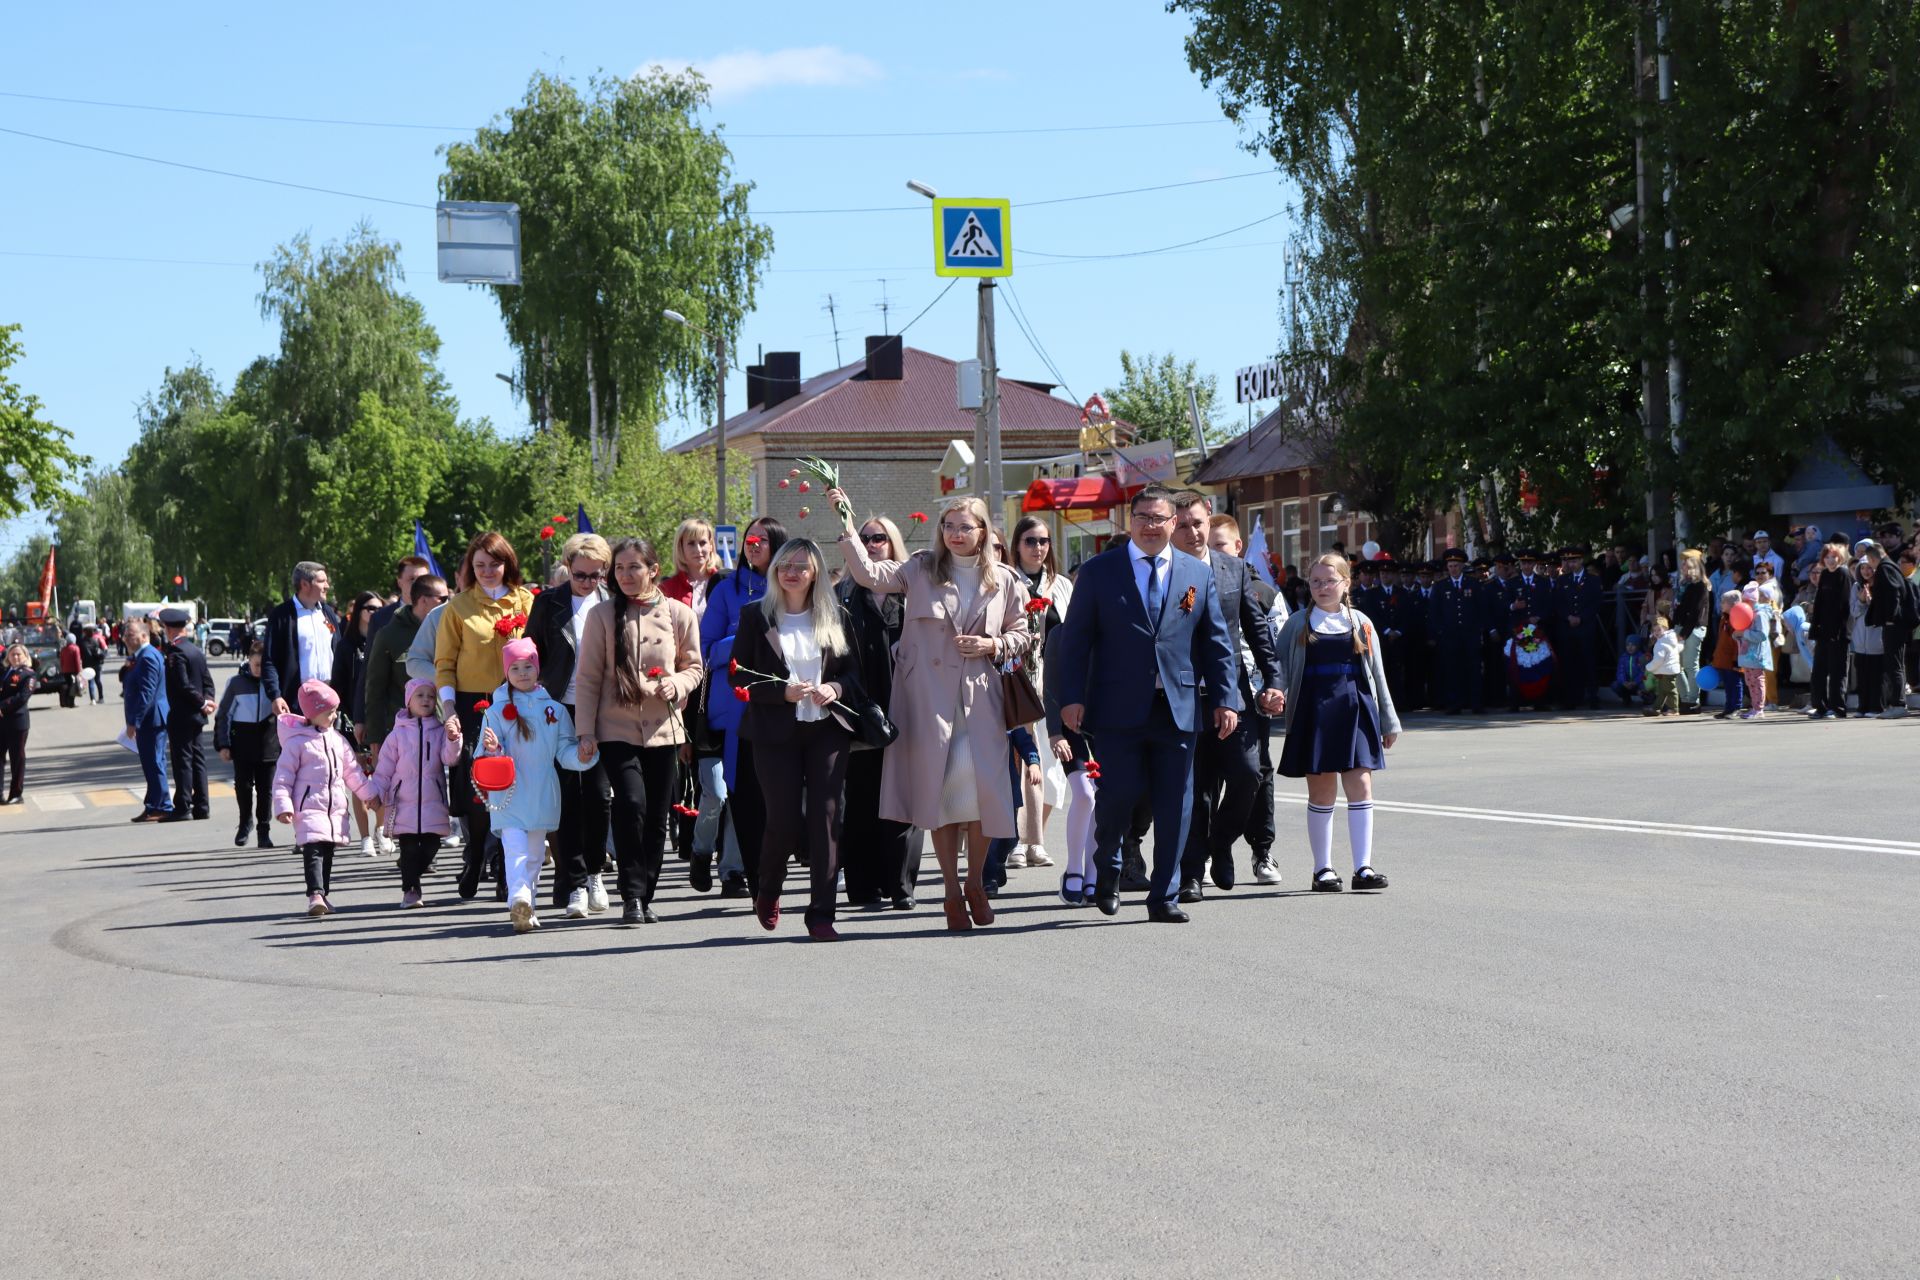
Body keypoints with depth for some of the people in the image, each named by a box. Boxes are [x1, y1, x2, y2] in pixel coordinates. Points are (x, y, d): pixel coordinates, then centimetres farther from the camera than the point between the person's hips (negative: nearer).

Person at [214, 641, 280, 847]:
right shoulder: (237, 682, 0)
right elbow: (223, 714, 6)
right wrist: (222, 744, 1)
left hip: (268, 741, 0)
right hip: (242, 741, 0)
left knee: (266, 787, 2)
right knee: (243, 785, 5)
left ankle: (263, 829, 12)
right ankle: (246, 821, 28)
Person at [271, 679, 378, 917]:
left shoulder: (337, 740, 12)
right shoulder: (297, 742, -7)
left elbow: (352, 771, 21)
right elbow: (283, 776, -8)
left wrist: (370, 792, 21)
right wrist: (283, 806, -16)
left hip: (336, 807, 7)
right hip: (309, 806, -6)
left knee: (328, 852, 10)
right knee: (313, 850, -18)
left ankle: (323, 894, 18)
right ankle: (315, 895, -27)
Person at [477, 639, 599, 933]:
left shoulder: (554, 708, 7)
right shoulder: (497, 710, 0)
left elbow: (564, 751, 6)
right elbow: (485, 754, -3)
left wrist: (582, 755, -14)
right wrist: (492, 749, -25)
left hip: (542, 795, 4)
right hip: (510, 795, -3)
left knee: (534, 853, 10)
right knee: (515, 846, -18)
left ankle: (524, 908, 19)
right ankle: (519, 899, -33)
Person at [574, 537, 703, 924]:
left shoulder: (679, 614, 2)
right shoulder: (602, 616, 0)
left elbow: (693, 667, 12)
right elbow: (588, 678, 2)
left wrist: (677, 685, -10)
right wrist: (586, 731, -3)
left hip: (663, 729, 2)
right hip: (617, 728, -2)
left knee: (657, 817, 5)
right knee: (631, 805, -18)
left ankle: (645, 898, 17)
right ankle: (632, 895, -10)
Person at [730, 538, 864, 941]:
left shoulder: (837, 618, 8)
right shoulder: (757, 619, 3)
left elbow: (854, 670, 10)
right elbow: (739, 676, 0)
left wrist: (835, 689, -11)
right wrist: (783, 692, -14)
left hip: (828, 730, 1)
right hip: (777, 733, -1)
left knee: (826, 817, -6)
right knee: (784, 820, -2)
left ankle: (821, 914, -3)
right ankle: (767, 892, 27)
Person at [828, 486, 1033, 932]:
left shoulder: (1004, 581, 9)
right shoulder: (921, 570, 5)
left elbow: (1023, 634, 16)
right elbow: (869, 573, -8)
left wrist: (993, 646, -4)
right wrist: (847, 523, -16)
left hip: (980, 698, 1)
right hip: (928, 696, -1)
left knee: (980, 787, -7)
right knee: (938, 792, -1)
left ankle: (976, 884, 15)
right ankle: (953, 892, 8)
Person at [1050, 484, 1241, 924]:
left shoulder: (1200, 575, 10)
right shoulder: (1098, 571, 4)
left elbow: (1216, 642, 11)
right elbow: (1075, 639, 2)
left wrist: (1226, 699, 3)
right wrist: (1072, 697, -6)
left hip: (1178, 708, 2)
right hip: (1118, 707, -2)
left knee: (1174, 806, 2)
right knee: (1118, 794, -4)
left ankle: (1164, 898, 10)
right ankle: (1107, 871, 24)